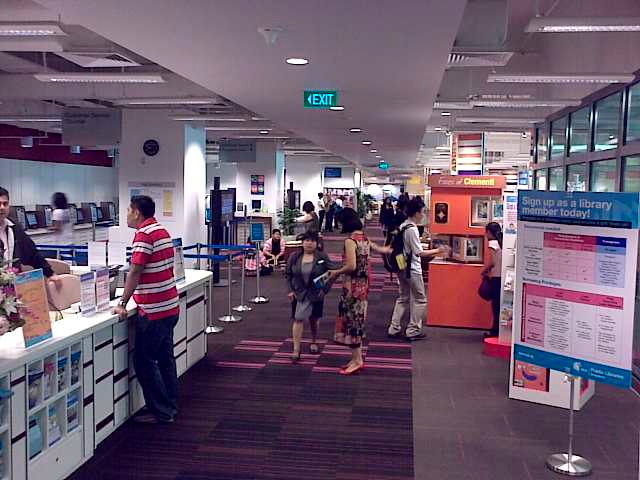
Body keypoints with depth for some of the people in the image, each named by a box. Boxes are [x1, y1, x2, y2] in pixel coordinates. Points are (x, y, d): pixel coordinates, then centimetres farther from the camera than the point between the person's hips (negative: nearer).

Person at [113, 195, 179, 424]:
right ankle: (169, 407, 23)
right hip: (169, 306, 9)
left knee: (144, 361, 0)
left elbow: (135, 272, -21)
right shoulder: (163, 231, 14)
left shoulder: (144, 234, -15)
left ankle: (160, 412, 6)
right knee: (165, 357, 15)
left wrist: (123, 304, -18)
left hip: (153, 310, -9)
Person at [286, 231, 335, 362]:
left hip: (316, 295, 0)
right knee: (298, 319, -6)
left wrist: (325, 289, -9)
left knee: (313, 320, 13)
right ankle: (296, 350, -4)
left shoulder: (323, 257, -7)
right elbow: (288, 274, 7)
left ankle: (314, 342, 38)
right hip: (299, 294, 0)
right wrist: (290, 290, -2)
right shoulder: (294, 257, -2)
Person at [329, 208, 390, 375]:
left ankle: (357, 360, 7)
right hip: (363, 284, 8)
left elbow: (351, 266, -25)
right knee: (357, 320, 15)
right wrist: (388, 250, 50)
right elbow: (378, 249, 27)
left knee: (351, 320, 1)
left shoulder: (350, 240, -18)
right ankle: (358, 358, 22)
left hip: (353, 286, -8)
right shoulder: (365, 238, 8)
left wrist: (336, 272, -8)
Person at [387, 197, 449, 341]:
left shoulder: (402, 226, 8)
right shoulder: (412, 229, -20)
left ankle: (394, 329, 16)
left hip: (402, 268, 9)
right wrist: (437, 251, -16)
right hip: (413, 269, -9)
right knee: (419, 300, 4)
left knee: (402, 298, 15)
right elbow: (418, 252, -21)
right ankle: (413, 331, 8)